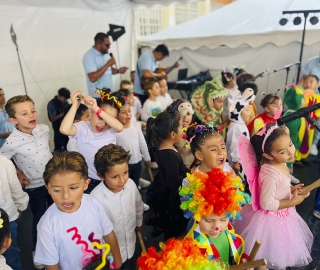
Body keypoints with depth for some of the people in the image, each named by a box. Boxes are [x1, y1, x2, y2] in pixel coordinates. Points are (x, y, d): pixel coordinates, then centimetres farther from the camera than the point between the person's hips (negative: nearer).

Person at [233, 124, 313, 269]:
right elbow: (266, 204, -30)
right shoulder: (271, 174, -36)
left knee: (278, 251, 32)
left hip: (283, 215, 8)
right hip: (271, 219, -8)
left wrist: (290, 189, -6)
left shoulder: (281, 164, -8)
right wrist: (293, 202, -22)